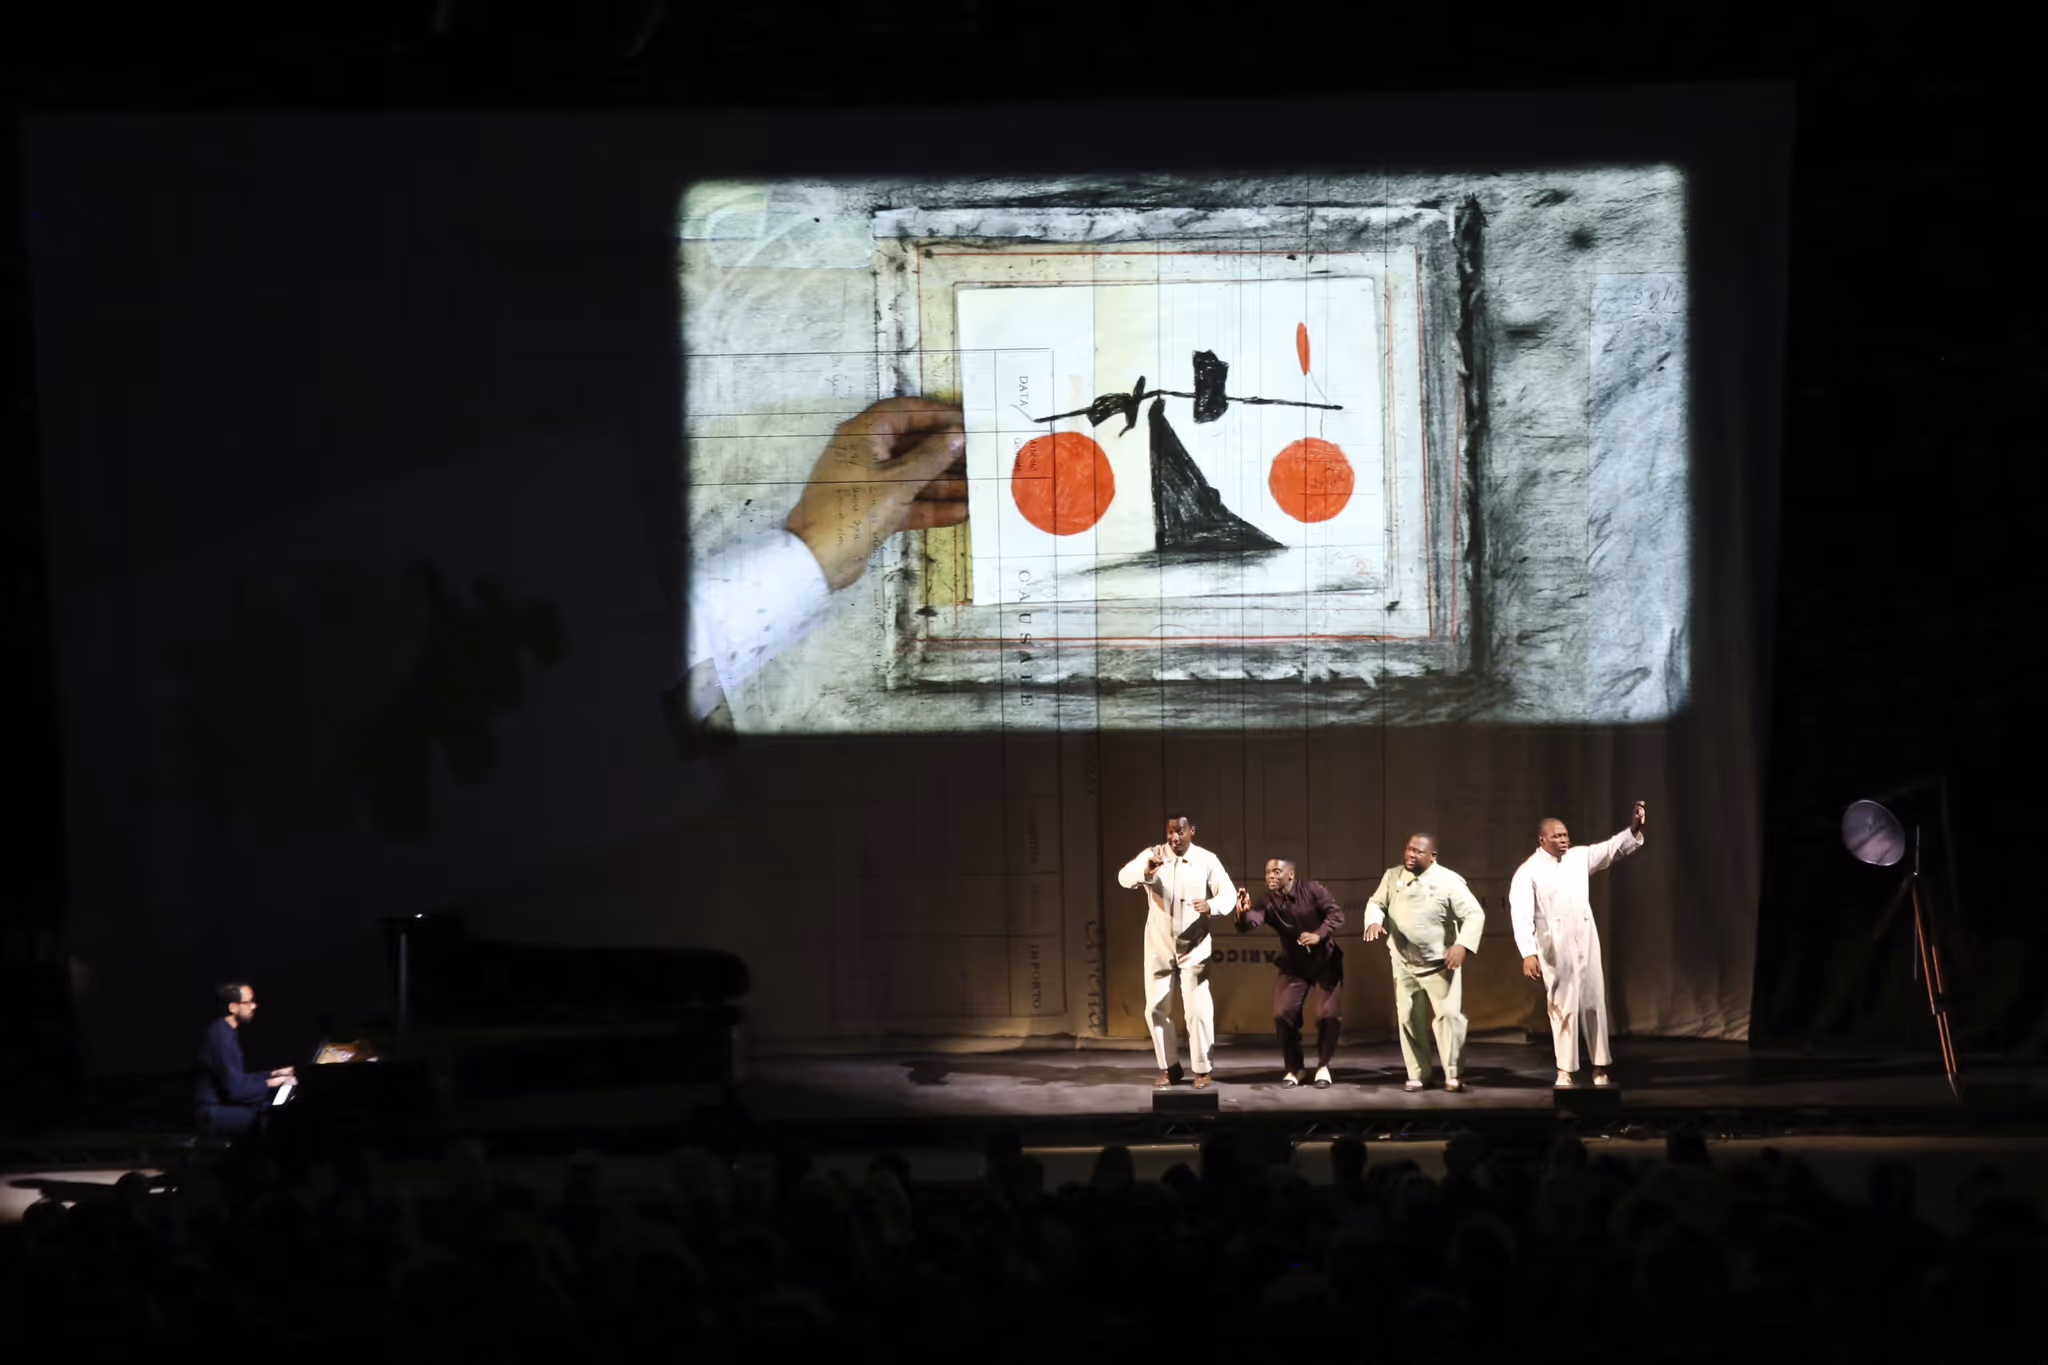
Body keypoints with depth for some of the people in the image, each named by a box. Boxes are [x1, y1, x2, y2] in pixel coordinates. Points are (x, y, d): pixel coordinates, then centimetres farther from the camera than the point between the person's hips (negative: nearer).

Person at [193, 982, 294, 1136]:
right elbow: (236, 1090, -22)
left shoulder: (227, 1031, 11)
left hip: (221, 1102, 10)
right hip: (215, 1113, -10)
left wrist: (272, 1074, 11)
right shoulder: (222, 1038, -21)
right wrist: (269, 1083, -10)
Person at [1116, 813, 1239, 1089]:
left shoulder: (1207, 860, -7)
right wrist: (1144, 872, -45)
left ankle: (1202, 1070, 4)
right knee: (1156, 1008, 5)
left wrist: (1210, 906, -33)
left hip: (1194, 946, -2)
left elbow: (1229, 894, -10)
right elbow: (1124, 877, -22)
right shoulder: (1152, 855, -7)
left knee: (1198, 1009, -6)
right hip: (1159, 945, 2)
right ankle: (1167, 1068, 18)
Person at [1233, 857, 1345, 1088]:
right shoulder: (1268, 902, -14)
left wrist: (1319, 935, -33)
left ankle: (1323, 1066, 10)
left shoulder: (1313, 890, -17)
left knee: (1328, 1015, -7)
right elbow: (1249, 924, -28)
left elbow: (1336, 914, -18)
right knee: (1283, 1014, -7)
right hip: (1293, 965, 2)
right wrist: (1243, 914, -51)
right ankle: (1293, 1067, 9)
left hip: (1325, 962, -2)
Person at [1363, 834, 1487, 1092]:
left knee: (1448, 1015, -8)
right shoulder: (1393, 877, 2)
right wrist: (1374, 921, -16)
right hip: (1404, 963, 4)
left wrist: (1462, 945, -27)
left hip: (1439, 964, -4)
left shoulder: (1449, 881, -12)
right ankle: (1416, 1075, 14)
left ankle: (1453, 1075, -2)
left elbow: (1474, 914, -13)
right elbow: (1376, 903, 8)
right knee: (1408, 1018, 6)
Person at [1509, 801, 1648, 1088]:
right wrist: (1528, 953, -24)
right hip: (1555, 950, -4)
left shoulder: (1578, 858, 9)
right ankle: (1566, 1072, 6)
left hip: (1586, 944, 4)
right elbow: (1521, 915, -14)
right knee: (1563, 1008, -1)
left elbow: (1611, 849, 6)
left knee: (1594, 1004, 5)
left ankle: (1600, 1068, 10)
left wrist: (1634, 829, -13)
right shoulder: (1528, 872, -7)